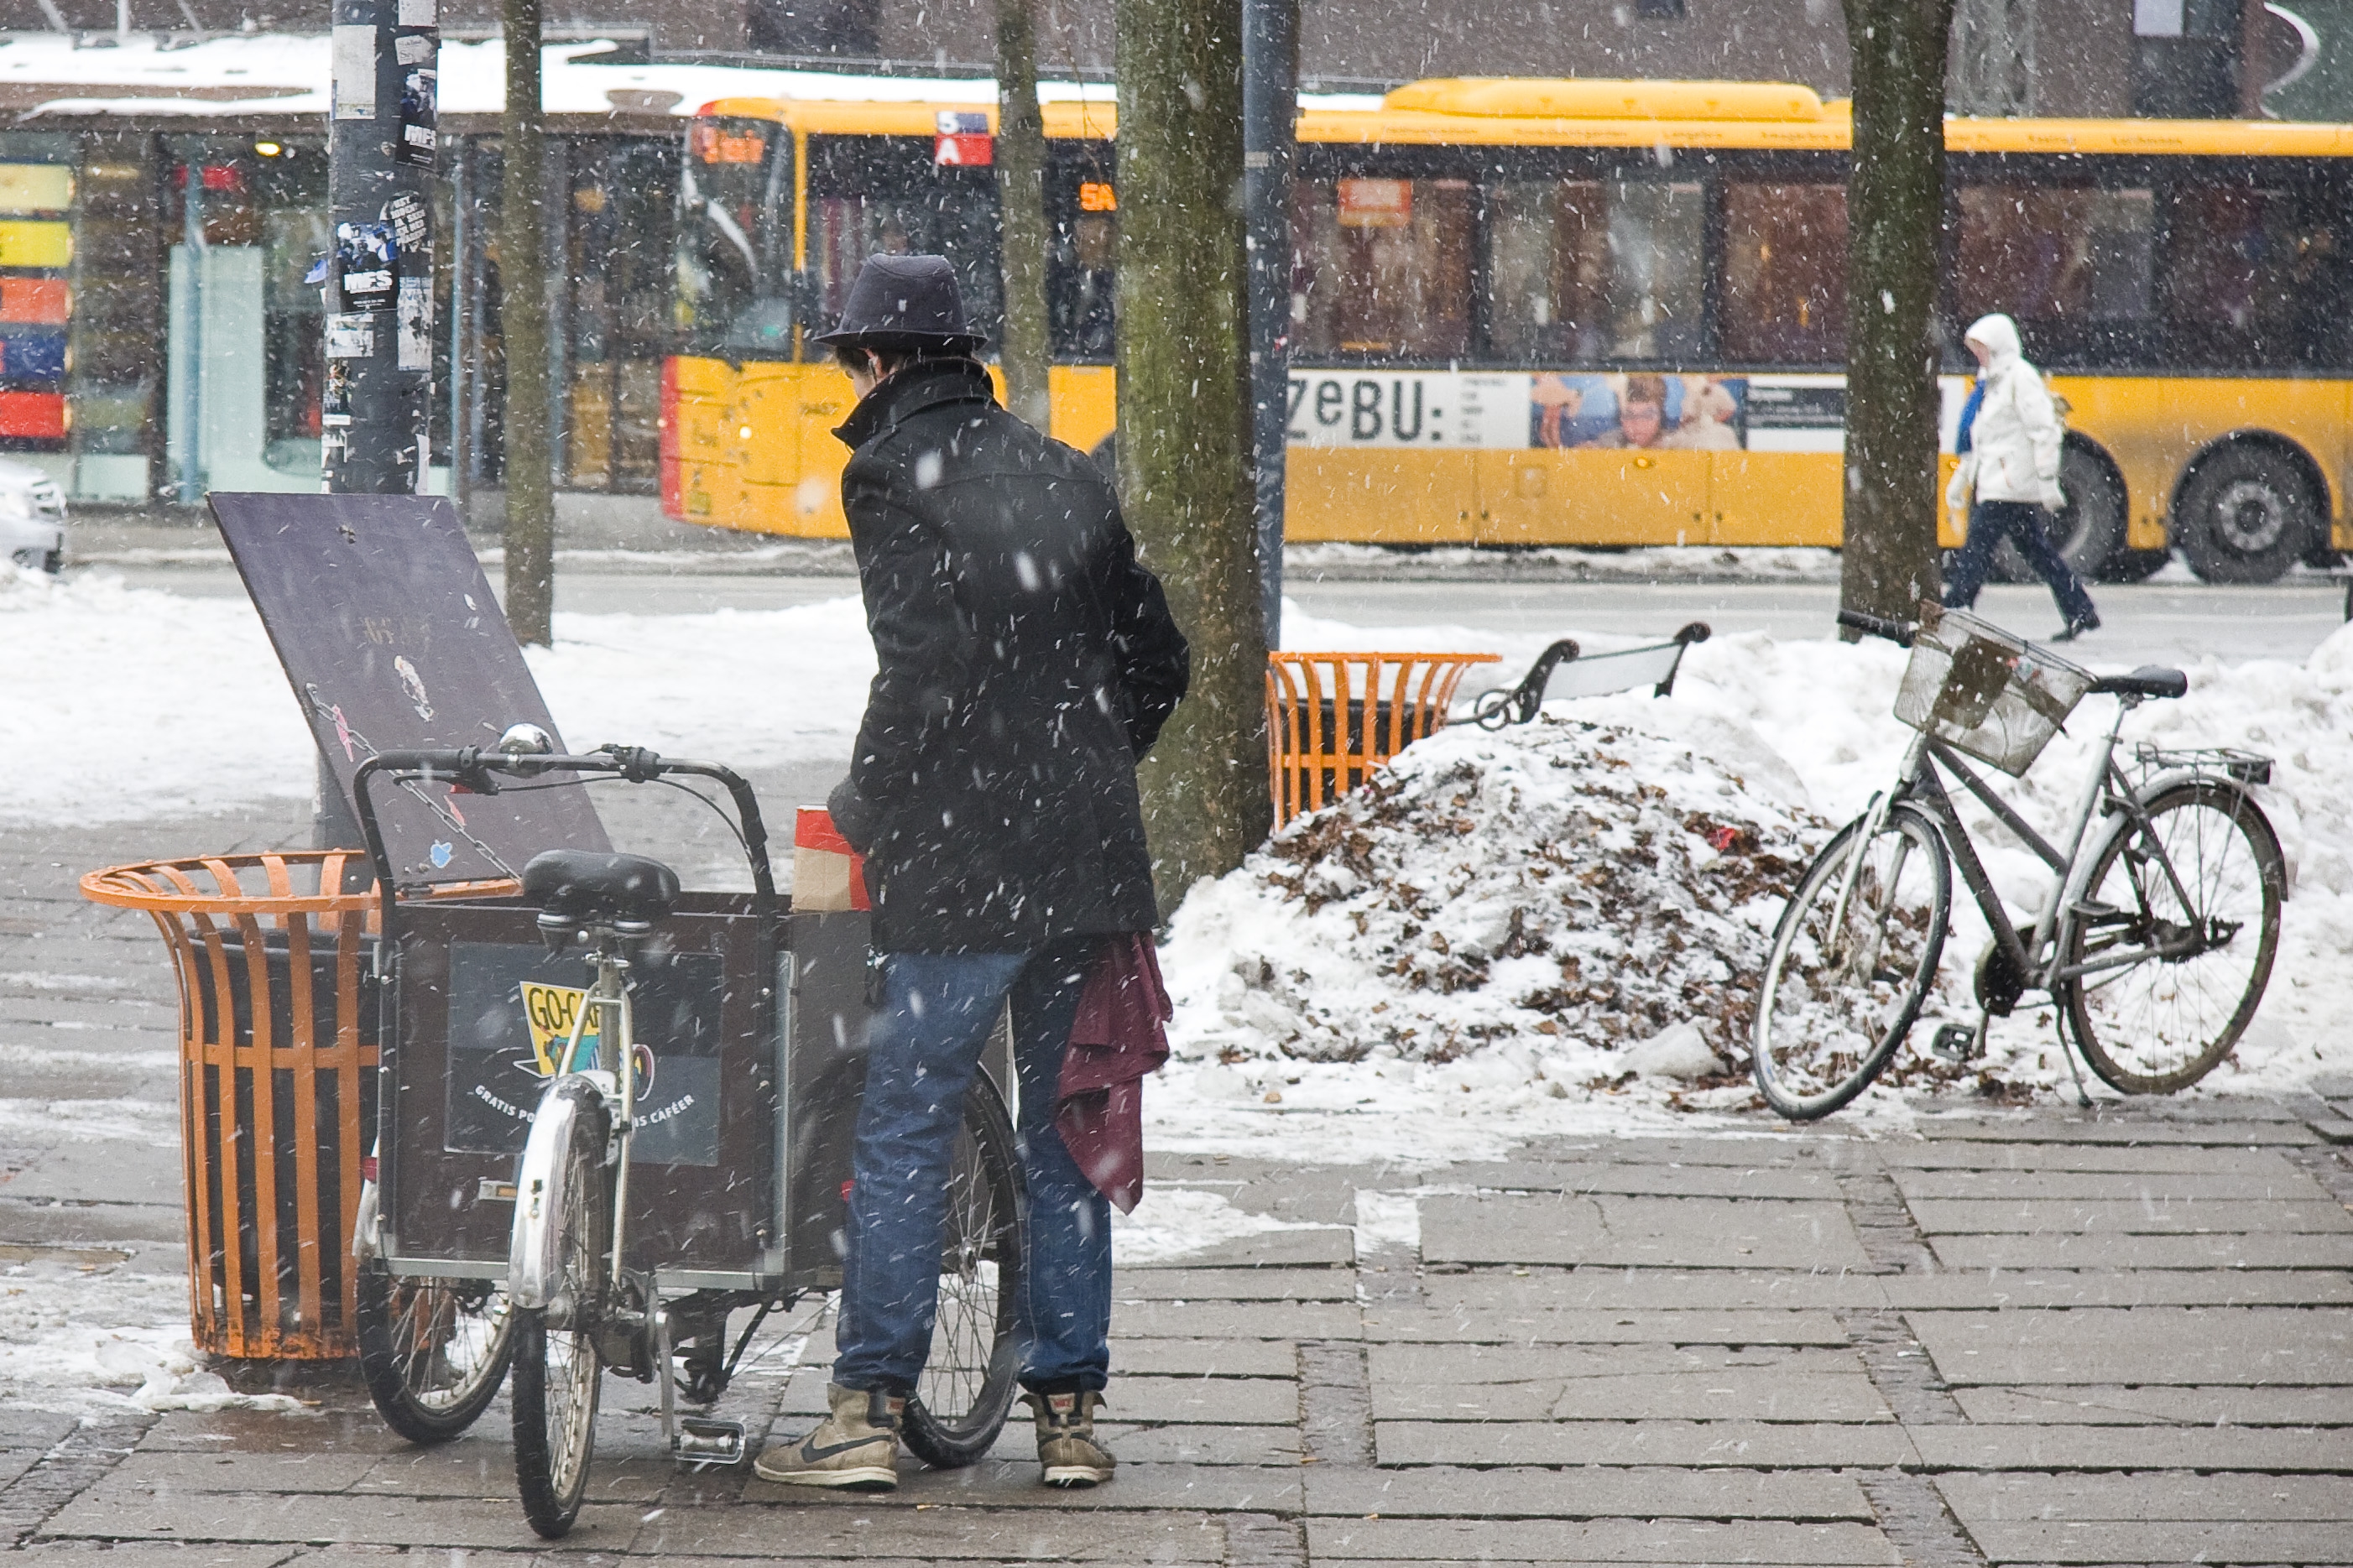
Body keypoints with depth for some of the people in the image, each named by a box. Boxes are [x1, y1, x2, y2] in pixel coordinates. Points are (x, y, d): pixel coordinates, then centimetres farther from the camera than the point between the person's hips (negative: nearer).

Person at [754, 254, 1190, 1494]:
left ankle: (869, 1411, -3)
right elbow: (1158, 662, 17)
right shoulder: (1063, 475, 14)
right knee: (1064, 1137, 11)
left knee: (905, 1131, -1)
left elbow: (927, 666, -17)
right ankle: (1069, 1415, 13)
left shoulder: (892, 475, -6)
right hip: (1088, 860, 6)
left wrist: (866, 805, -5)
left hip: (963, 866, -6)